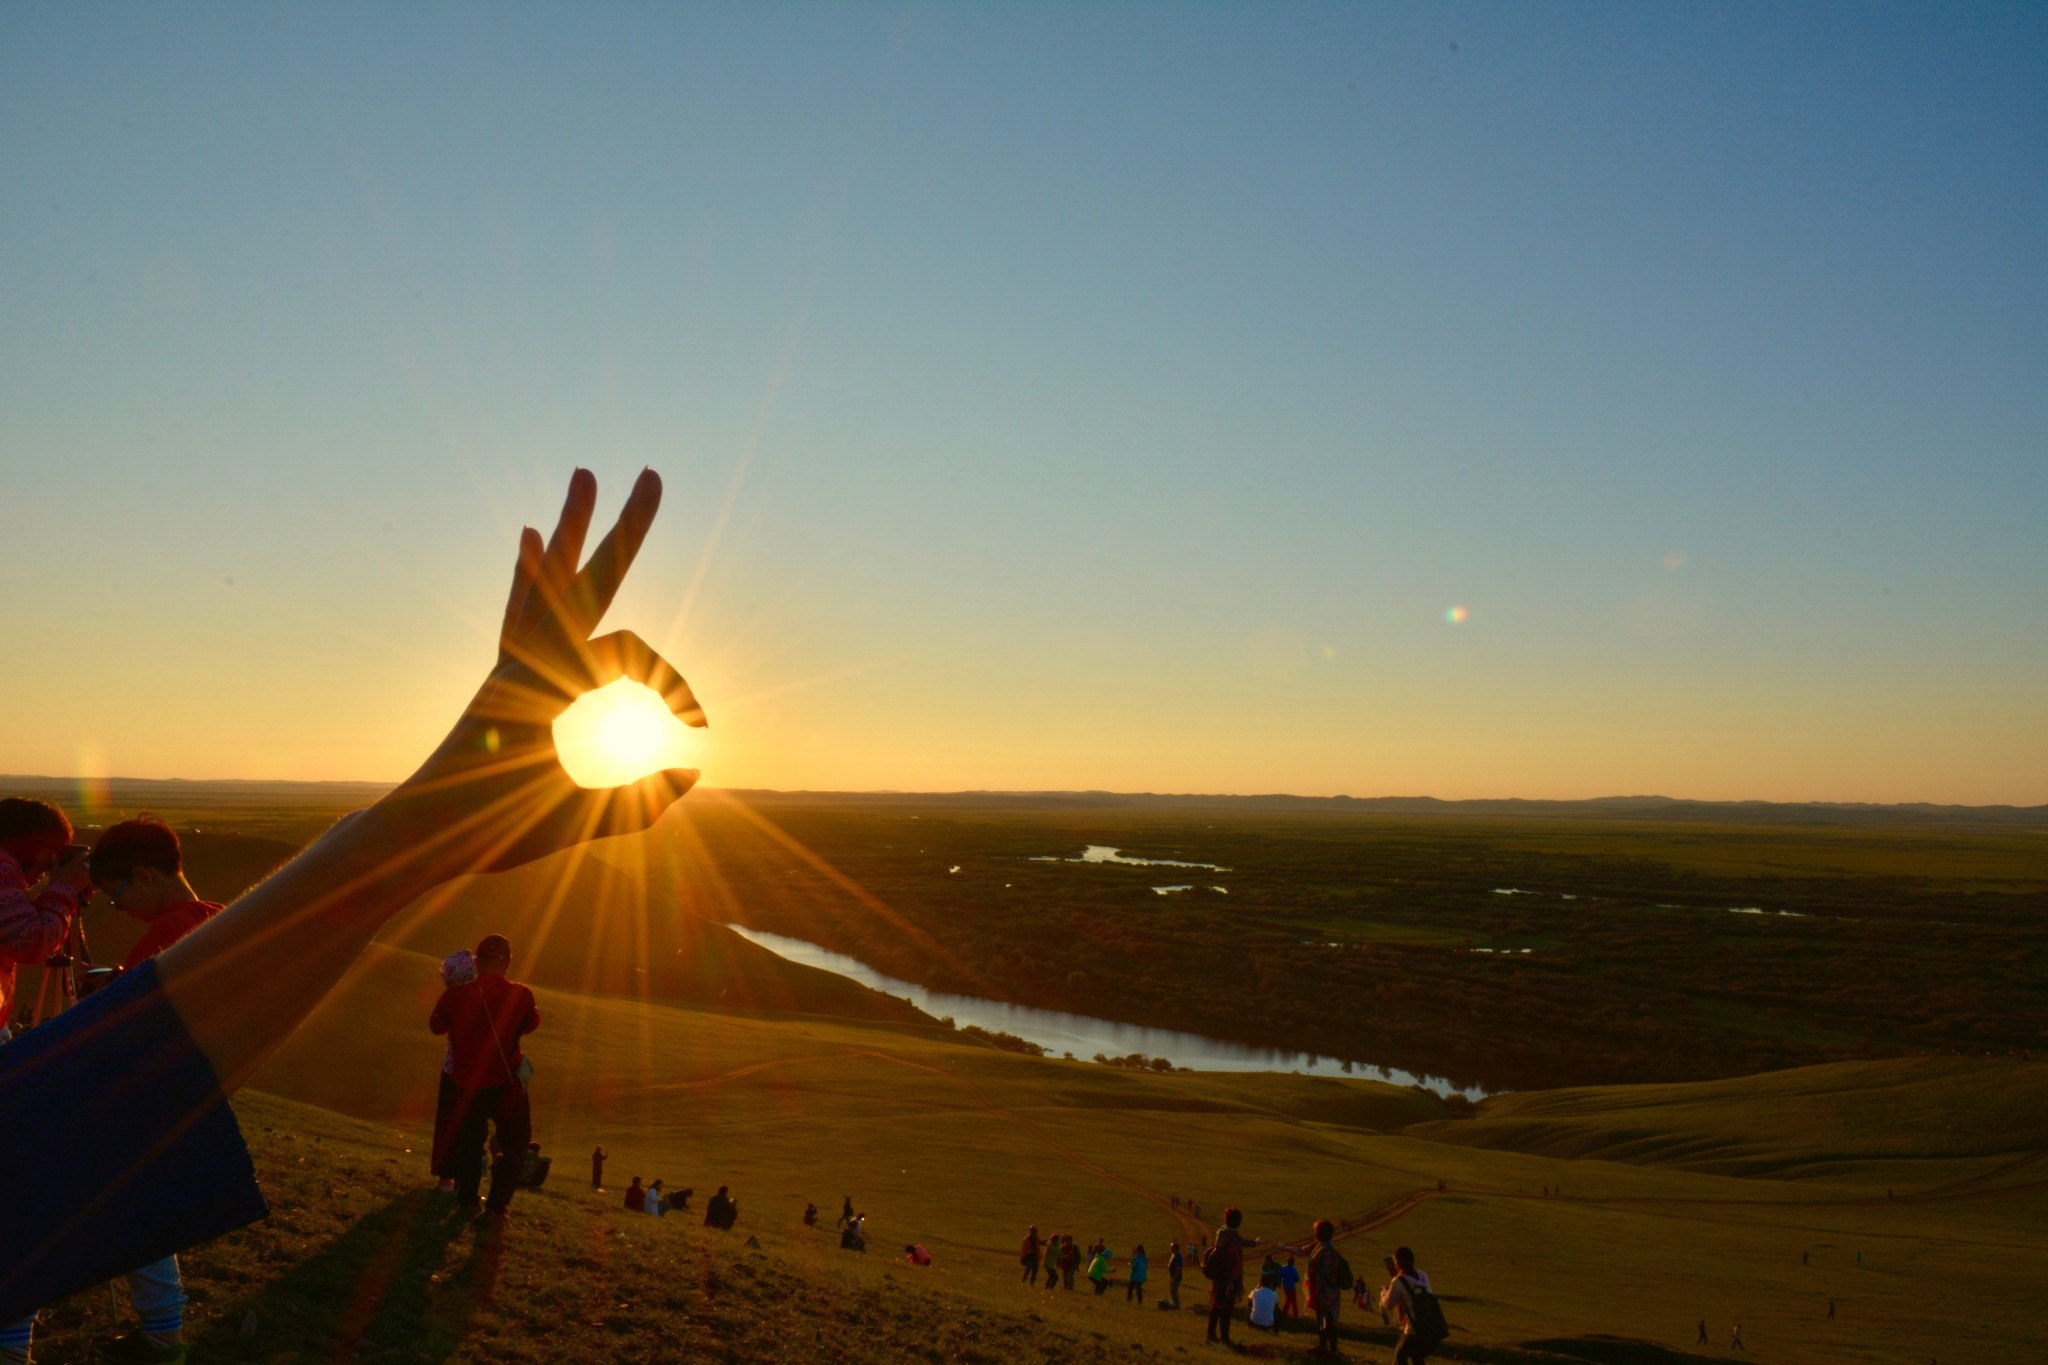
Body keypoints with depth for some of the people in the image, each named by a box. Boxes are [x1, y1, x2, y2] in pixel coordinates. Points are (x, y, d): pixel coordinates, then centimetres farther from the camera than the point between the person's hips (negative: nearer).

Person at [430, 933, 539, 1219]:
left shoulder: (454, 995, -8)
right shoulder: (520, 995, -12)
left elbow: (436, 1026, 10)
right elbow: (531, 1023, 8)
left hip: (467, 1085, 2)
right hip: (506, 1085, -2)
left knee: (469, 1142, 22)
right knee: (513, 1145, 13)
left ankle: (467, 1200, 28)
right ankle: (497, 1204, 8)